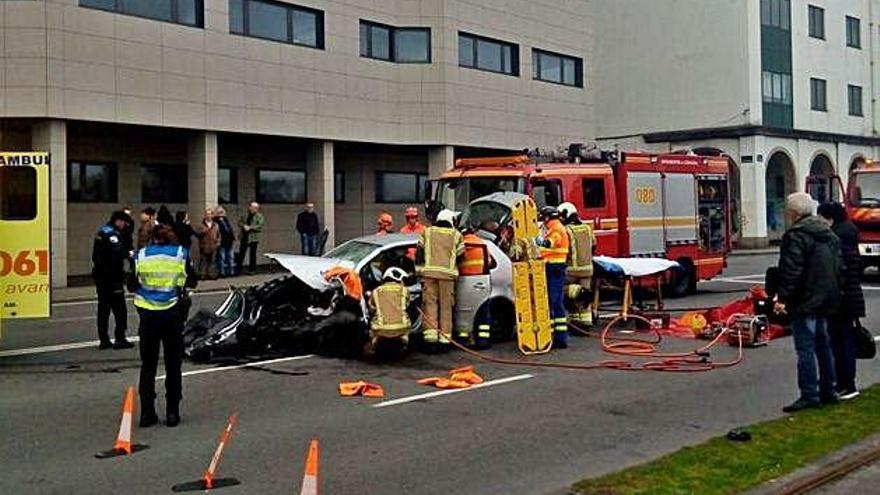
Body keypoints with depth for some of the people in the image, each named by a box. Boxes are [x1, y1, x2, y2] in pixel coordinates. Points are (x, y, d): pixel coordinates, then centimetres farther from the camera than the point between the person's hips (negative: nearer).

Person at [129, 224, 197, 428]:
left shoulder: (140, 255, 0)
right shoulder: (181, 254, -1)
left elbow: (131, 285, 4)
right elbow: (192, 282, 7)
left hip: (148, 314, 1)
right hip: (172, 314, 0)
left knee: (148, 365, 10)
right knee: (173, 365, 9)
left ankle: (147, 413, 8)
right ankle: (172, 413, 10)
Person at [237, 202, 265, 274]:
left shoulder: (260, 216, -3)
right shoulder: (246, 216, 14)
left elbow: (260, 226, -14)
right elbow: (239, 222, 12)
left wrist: (250, 227, -19)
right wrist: (244, 226, -9)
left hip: (253, 238, -5)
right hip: (244, 237, 5)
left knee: (252, 254, 2)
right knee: (241, 253, 8)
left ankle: (251, 269, 11)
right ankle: (239, 268, 17)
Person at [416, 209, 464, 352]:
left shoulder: (427, 232, 12)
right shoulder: (456, 235, 11)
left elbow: (419, 253, 9)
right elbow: (460, 255, 9)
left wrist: (419, 269, 16)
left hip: (429, 272, 0)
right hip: (447, 273, 0)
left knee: (430, 303, 3)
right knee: (446, 306, 5)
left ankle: (431, 334, -8)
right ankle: (445, 337, 3)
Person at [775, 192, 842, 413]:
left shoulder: (796, 235, -15)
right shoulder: (828, 234, 14)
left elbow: (791, 270, -21)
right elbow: (838, 267, 19)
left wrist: (782, 297, -17)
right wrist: (833, 293, 24)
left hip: (804, 303, -9)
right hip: (826, 301, 9)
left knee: (805, 349, -6)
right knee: (822, 345, 17)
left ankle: (809, 395, -5)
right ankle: (828, 391, 23)